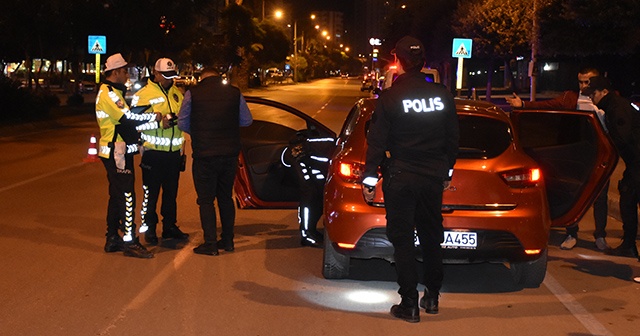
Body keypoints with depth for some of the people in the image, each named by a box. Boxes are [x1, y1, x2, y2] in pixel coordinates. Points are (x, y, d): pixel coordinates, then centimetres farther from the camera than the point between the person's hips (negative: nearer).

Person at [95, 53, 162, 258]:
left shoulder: (113, 92, 19)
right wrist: (155, 117, -15)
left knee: (117, 195, 15)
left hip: (119, 151, 11)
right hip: (116, 153, -11)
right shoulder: (108, 93, -15)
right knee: (126, 196, -10)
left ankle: (112, 238, 21)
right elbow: (128, 118, -23)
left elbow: (125, 117, 20)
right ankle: (129, 241, -7)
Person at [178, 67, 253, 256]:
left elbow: (182, 123, 1)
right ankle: (228, 241, 21)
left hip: (204, 155, -3)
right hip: (230, 154, 3)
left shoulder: (192, 93, -5)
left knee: (206, 200, 5)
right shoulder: (234, 93, 1)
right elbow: (247, 120, 10)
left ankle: (210, 244, 3)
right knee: (226, 197, 16)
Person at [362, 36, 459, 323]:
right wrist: (447, 170, 21)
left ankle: (409, 304, 3)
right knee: (431, 236, 16)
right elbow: (453, 138, 8)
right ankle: (432, 297, 25)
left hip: (400, 178, -4)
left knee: (402, 239, 3)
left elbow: (377, 140, -11)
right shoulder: (442, 95, 1)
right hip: (434, 176, 4)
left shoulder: (390, 97, -12)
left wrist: (370, 178, -4)